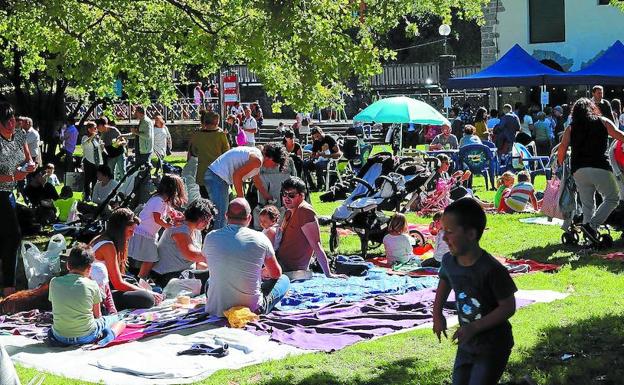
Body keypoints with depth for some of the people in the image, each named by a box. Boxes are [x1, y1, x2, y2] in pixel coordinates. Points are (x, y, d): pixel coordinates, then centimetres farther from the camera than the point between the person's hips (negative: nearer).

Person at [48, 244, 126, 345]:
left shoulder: (54, 282, -2)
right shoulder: (92, 285, -8)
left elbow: (55, 311, 10)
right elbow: (97, 315, 4)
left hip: (60, 337, 3)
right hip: (86, 336, -3)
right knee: (115, 319, 21)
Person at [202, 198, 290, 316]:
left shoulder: (210, 237, -4)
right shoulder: (260, 239, -10)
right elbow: (276, 274, 5)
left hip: (216, 311, 2)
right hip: (252, 309, -1)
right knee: (284, 279, 22)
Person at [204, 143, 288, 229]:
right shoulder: (257, 159, -16)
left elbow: (258, 184, 30)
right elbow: (237, 175, -23)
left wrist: (270, 199, 37)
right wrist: (241, 197, -16)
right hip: (216, 177, -11)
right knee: (220, 215, -13)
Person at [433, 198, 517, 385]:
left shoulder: (492, 269, -28)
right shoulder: (448, 261, -8)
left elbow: (508, 307, -21)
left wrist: (474, 327, -25)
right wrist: (437, 312, 8)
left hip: (493, 346, -7)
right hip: (466, 344, 7)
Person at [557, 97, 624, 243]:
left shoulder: (571, 128, 15)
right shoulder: (603, 122, 11)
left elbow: (562, 148, 3)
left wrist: (560, 165, 14)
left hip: (578, 170, 4)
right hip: (600, 167, -3)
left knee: (587, 204, 13)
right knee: (612, 199, 5)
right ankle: (592, 225, -12)